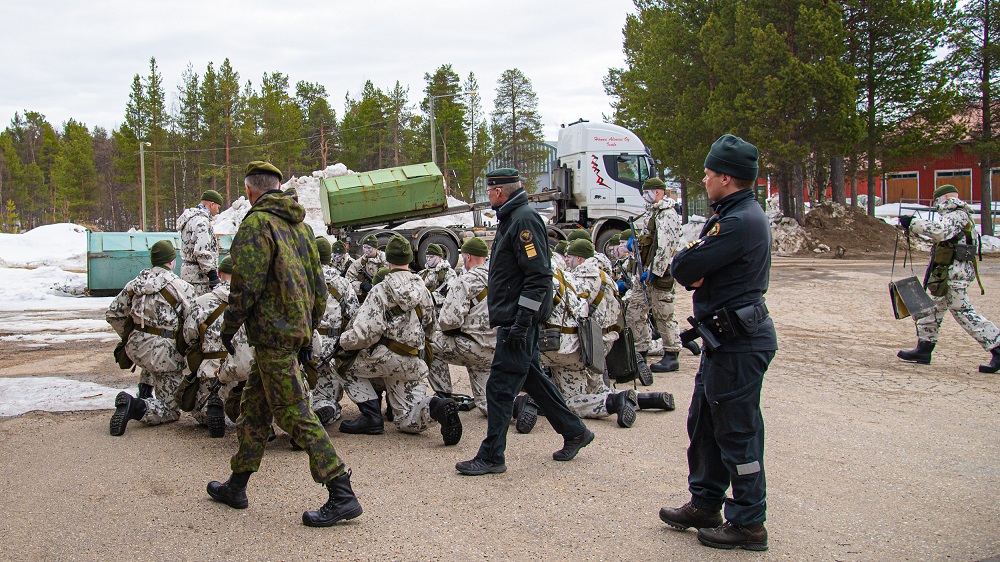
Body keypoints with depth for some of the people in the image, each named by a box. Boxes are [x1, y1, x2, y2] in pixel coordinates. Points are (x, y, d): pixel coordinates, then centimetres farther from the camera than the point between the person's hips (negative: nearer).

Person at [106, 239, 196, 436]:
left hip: (135, 346, 6)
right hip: (164, 351, -6)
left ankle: (145, 394, 32)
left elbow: (113, 314, 16)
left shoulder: (135, 283, 10)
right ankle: (137, 407, -23)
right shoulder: (181, 286, -7)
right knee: (171, 410, 3)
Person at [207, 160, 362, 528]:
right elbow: (318, 285, 17)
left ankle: (342, 495, -11)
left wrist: (229, 326, -4)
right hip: (295, 329, 9)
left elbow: (246, 284, -18)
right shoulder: (300, 224, 16)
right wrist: (308, 331, 22)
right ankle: (236, 487, 30)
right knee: (255, 405, 18)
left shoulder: (257, 223, -11)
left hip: (272, 332, -9)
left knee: (293, 412, -9)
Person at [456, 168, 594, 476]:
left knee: (500, 387, -6)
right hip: (515, 319, 11)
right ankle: (574, 432, 28)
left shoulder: (524, 219, -16)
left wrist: (522, 321, -24)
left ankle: (491, 457, 1)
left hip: (519, 319, -11)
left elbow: (539, 276, -22)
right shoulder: (512, 218, 16)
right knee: (532, 378, 17)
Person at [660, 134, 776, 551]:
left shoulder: (740, 222, -21)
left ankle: (748, 524, 11)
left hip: (738, 343, -11)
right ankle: (705, 504, 31)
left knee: (737, 431, -1)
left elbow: (683, 268, -24)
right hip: (727, 338, 11)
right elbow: (689, 272, 11)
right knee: (705, 423, 18)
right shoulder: (737, 214, 14)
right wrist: (696, 273, -10)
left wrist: (686, 260, -3)